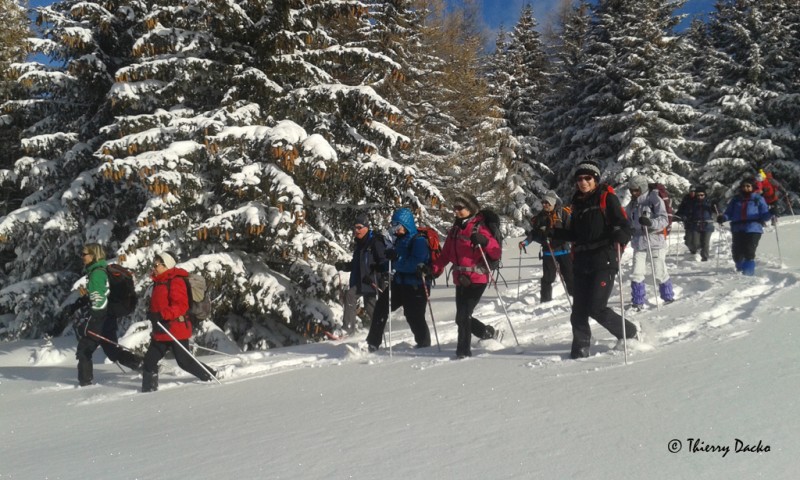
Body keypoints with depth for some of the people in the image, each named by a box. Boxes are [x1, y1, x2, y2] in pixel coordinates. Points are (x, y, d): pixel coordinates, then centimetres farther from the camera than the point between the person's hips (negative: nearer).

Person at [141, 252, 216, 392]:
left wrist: (161, 315, -34)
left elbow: (181, 306, -24)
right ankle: (149, 389, 16)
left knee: (184, 361, -1)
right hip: (161, 331, 9)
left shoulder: (175, 282, -15)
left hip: (176, 330, -9)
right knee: (150, 359, 6)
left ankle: (211, 376, 17)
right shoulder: (159, 283, 15)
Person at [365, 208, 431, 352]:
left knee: (414, 316, -6)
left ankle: (424, 344, 16)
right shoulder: (399, 240, 13)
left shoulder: (419, 241, -13)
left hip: (416, 287, -9)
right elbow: (394, 263, 22)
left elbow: (415, 264, -25)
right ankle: (372, 343, 14)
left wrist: (396, 259, -30)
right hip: (399, 283, 9)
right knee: (381, 307, 7)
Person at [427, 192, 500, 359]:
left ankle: (463, 351, 0)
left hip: (477, 278, -7)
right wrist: (434, 269, 3)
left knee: (463, 316, -12)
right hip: (460, 279, 7)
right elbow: (446, 254, 15)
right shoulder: (455, 229, 13)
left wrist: (484, 241, -30)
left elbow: (497, 253, -12)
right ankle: (489, 333, 35)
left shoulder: (479, 228, -6)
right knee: (462, 317, 12)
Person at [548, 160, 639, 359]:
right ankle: (580, 349, 15)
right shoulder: (578, 202, 16)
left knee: (596, 308, -10)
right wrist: (554, 233, 9)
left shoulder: (607, 198, -3)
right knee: (579, 309, 3)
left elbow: (624, 227, -10)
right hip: (581, 262, 6)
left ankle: (630, 334, 12)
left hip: (603, 262, -6)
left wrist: (619, 236, -31)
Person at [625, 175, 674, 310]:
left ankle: (668, 298, 21)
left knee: (659, 273, 1)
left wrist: (650, 222, -34)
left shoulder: (655, 200, -7)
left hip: (655, 240, -5)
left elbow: (664, 220, -16)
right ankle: (638, 302, 9)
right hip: (639, 242, 5)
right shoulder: (632, 204, 10)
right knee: (637, 274, 0)